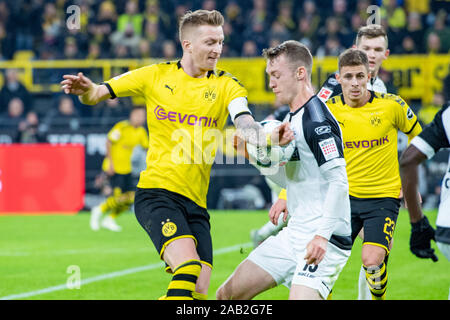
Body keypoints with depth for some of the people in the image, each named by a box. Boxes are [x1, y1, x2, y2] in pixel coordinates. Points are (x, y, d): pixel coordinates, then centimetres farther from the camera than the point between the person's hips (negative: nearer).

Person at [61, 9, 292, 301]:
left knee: (199, 291, -4)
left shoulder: (226, 85, 7)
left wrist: (270, 138, -33)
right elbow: (97, 95, 8)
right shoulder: (156, 76, 5)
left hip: (196, 202, 4)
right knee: (188, 266, -26)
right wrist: (86, 89, -16)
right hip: (156, 192, -4)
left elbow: (246, 127, -10)